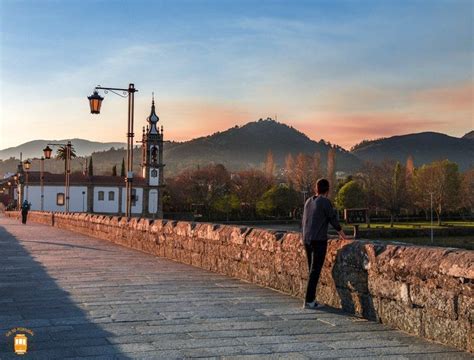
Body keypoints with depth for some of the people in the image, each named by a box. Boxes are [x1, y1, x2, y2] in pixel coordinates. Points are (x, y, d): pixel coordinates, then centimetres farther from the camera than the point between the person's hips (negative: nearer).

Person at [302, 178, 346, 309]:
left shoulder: (308, 202, 12)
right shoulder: (325, 202, -10)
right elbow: (334, 220, -5)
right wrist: (343, 236, 10)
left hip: (307, 240, 7)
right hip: (319, 240, -7)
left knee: (312, 270, 14)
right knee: (315, 271, -5)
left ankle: (311, 299, 15)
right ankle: (309, 301, -6)